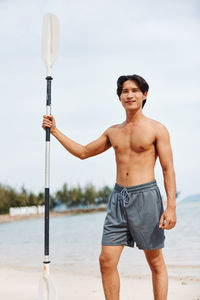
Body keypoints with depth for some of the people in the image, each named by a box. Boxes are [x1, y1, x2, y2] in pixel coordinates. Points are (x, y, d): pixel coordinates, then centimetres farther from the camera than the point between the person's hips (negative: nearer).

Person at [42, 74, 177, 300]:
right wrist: (55, 131, 18)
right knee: (106, 260, -1)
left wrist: (171, 206, -13)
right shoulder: (113, 132, 14)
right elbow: (83, 152, 23)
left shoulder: (157, 129, -1)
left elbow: (168, 170, -4)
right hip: (118, 197, 5)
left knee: (155, 262, 4)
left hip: (146, 197, -5)